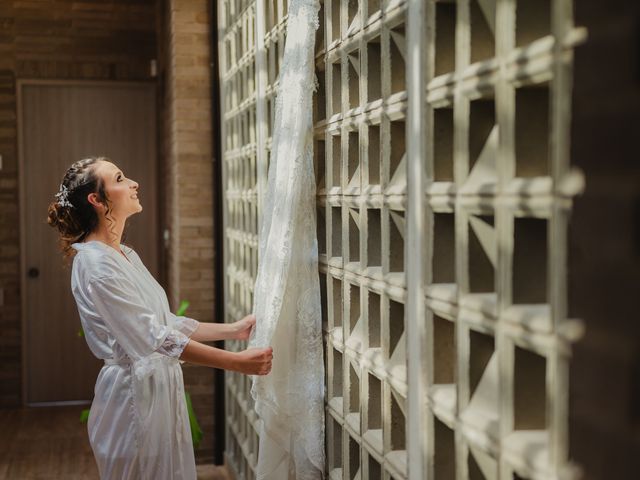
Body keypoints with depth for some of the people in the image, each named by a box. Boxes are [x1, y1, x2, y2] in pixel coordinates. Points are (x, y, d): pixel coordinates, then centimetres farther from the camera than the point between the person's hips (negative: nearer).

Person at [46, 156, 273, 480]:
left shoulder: (125, 255, 12)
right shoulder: (95, 264, -19)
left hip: (159, 388, 9)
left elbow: (166, 322, 14)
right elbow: (154, 338, -23)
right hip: (135, 393, -9)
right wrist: (237, 363, -24)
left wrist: (233, 330, 8)